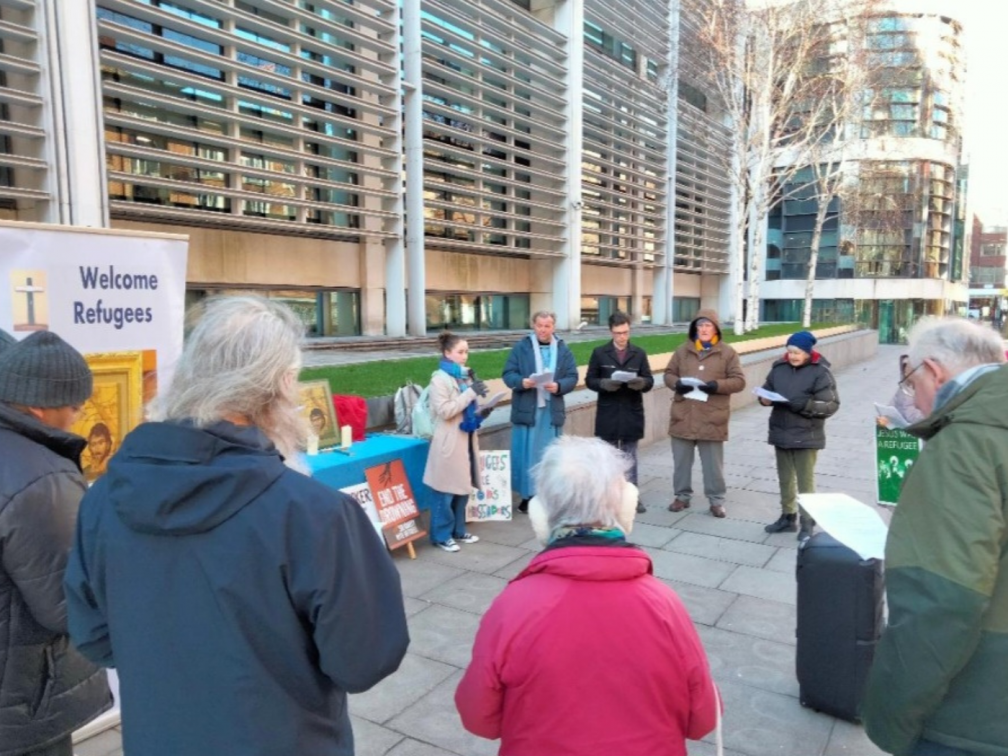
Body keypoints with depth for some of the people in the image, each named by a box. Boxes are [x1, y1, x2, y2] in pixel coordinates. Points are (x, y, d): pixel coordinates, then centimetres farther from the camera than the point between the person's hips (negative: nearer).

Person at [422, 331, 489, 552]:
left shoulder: (466, 376, 11)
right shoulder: (440, 379, -11)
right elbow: (444, 411, -20)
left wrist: (480, 412, 0)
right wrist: (471, 392, -21)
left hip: (467, 438, 7)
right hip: (449, 441, -7)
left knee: (463, 488, 15)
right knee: (446, 492, 0)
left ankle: (458, 530, 28)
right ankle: (441, 536, 11)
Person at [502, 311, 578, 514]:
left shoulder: (563, 350, 5)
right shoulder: (521, 348, -1)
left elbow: (572, 377, 2)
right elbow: (508, 374, -4)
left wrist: (558, 386, -18)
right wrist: (522, 382, -24)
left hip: (552, 410, 2)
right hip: (526, 409, -2)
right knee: (526, 455, 3)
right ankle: (527, 497, 14)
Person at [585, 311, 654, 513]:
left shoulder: (639, 353, 4)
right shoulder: (599, 353, 0)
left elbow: (649, 381, 2)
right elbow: (590, 380, -2)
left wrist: (642, 382, -21)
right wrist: (603, 384, -22)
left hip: (631, 415, 1)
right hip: (608, 415, -1)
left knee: (629, 457, 10)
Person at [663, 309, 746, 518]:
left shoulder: (727, 353, 0)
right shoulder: (682, 351, 7)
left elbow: (739, 381, -3)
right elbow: (668, 374, 10)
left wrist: (717, 386, -20)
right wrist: (677, 384, -13)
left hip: (712, 418, -2)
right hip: (683, 416, 3)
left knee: (713, 463, 7)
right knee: (682, 461, 11)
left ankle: (716, 500, 20)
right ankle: (682, 495, 26)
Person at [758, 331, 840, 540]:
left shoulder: (820, 373, -11)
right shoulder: (779, 368, 3)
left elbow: (831, 404, -15)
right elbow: (767, 390, 15)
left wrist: (805, 405, -28)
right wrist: (765, 399, -8)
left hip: (806, 436, -5)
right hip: (780, 433, 5)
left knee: (805, 482, 3)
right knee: (785, 479, 16)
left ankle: (807, 523, 15)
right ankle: (788, 517, 30)